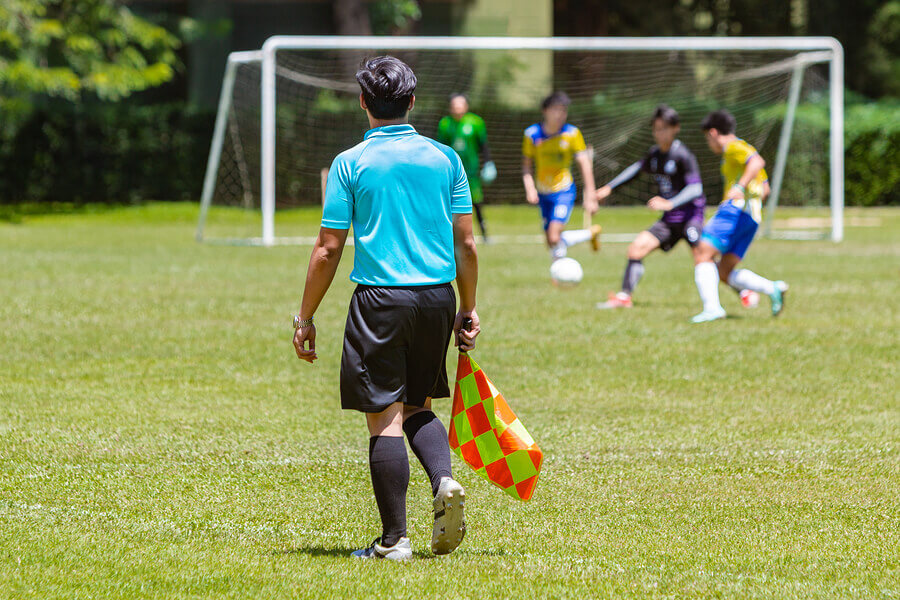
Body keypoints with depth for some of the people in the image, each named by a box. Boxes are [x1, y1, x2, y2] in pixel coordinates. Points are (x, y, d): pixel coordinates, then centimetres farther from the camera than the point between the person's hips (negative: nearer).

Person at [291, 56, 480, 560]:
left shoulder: (350, 164, -3)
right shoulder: (445, 158, 5)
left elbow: (328, 249, -3)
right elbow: (466, 244, 6)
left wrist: (306, 317, 5)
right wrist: (469, 311, 15)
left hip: (381, 299, -4)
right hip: (438, 297, 4)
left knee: (385, 418, 0)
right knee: (417, 405, 20)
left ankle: (395, 538, -1)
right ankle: (445, 482, -6)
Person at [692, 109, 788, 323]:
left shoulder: (733, 147, -1)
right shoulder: (746, 150, 28)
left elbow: (757, 162, -22)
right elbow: (765, 188, 33)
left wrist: (740, 187, -32)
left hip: (736, 209, -9)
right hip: (753, 218, 9)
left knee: (704, 255, -14)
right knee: (725, 273, 6)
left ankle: (712, 307, -29)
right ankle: (773, 288, -9)